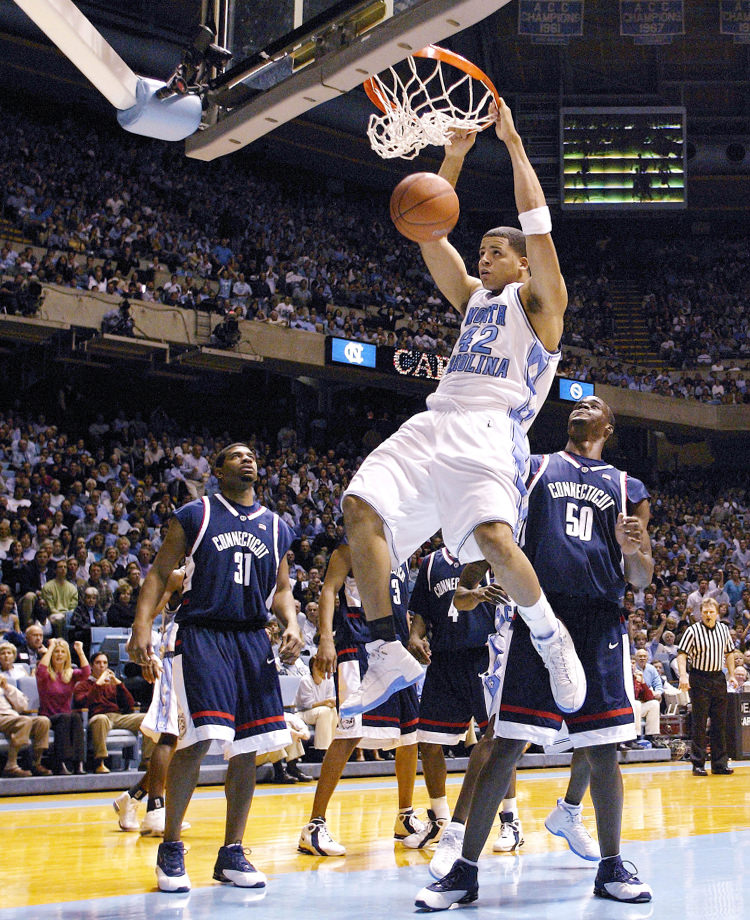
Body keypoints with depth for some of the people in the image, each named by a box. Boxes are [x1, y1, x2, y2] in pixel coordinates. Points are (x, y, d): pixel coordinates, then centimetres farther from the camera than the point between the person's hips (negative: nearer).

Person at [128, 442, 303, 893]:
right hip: (202, 633, -5)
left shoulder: (277, 527, 15)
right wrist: (142, 625, -10)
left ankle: (232, 853, 13)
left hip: (253, 639, 5)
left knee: (248, 747, 2)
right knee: (201, 737, -18)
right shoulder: (195, 515, 4)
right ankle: (171, 847, -3)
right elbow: (160, 572, 3)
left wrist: (291, 624, 0)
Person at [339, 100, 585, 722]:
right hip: (436, 422, 6)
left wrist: (513, 143, 0)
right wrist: (456, 152, 15)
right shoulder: (473, 296, 29)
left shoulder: (539, 302, 11)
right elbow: (430, 233, 22)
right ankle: (389, 657, -16)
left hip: (492, 430, -6)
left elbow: (537, 227, -3)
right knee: (363, 508, -17)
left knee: (493, 536, -31)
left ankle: (550, 637, -4)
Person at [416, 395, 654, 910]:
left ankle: (611, 868, 18)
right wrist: (469, 583, -4)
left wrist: (632, 548, -9)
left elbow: (642, 579, 13)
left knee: (604, 751, 3)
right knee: (507, 746, -6)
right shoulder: (533, 468, 15)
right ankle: (465, 872, -2)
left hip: (600, 623, 2)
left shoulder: (629, 489, 16)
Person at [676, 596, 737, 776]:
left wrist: (732, 676, 13)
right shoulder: (693, 631, -6)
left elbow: (729, 653, 20)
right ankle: (698, 764, 2)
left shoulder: (724, 629, 9)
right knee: (699, 723, -3)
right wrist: (683, 675, -24)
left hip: (719, 679, 5)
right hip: (699, 680, -5)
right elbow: (682, 654, -11)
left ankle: (720, 764, 13)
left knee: (720, 722, 6)